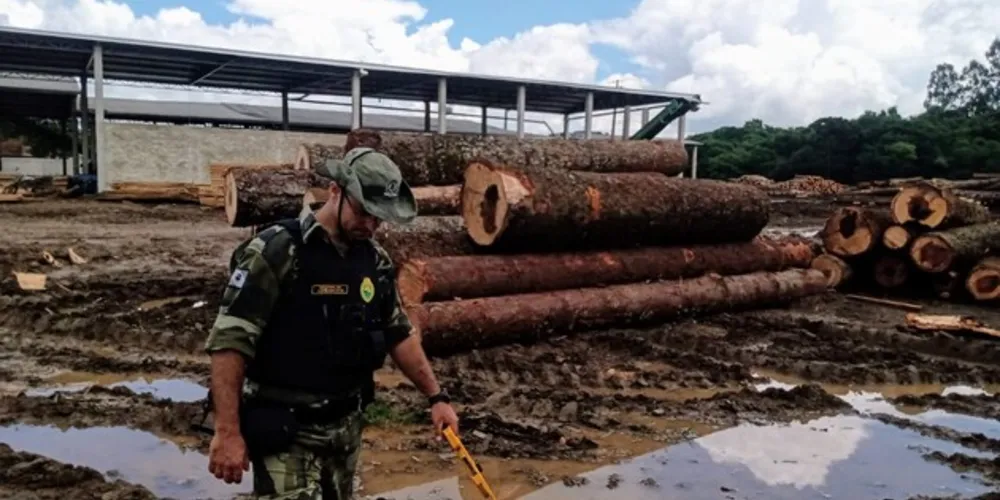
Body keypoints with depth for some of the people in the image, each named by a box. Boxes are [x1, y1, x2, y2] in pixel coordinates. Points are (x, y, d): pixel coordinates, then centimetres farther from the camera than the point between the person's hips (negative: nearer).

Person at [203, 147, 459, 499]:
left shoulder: (375, 261, 4)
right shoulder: (276, 251, -16)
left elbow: (398, 334, 14)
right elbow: (229, 342, -17)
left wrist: (435, 396, 10)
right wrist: (227, 430, -21)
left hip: (346, 426, 6)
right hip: (286, 432, -6)